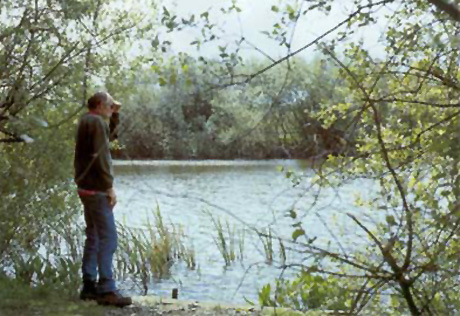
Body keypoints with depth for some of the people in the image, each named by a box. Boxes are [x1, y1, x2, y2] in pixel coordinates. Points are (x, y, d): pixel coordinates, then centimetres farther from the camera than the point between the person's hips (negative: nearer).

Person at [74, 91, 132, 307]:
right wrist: (110, 187, -18)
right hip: (96, 189, -10)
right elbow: (100, 157, -20)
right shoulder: (97, 122, -13)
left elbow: (111, 136, 29)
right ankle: (106, 290, -13)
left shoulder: (87, 121, 15)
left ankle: (89, 286, 18)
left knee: (93, 237, 14)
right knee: (108, 238, -11)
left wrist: (114, 115, 15)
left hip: (86, 188, 10)